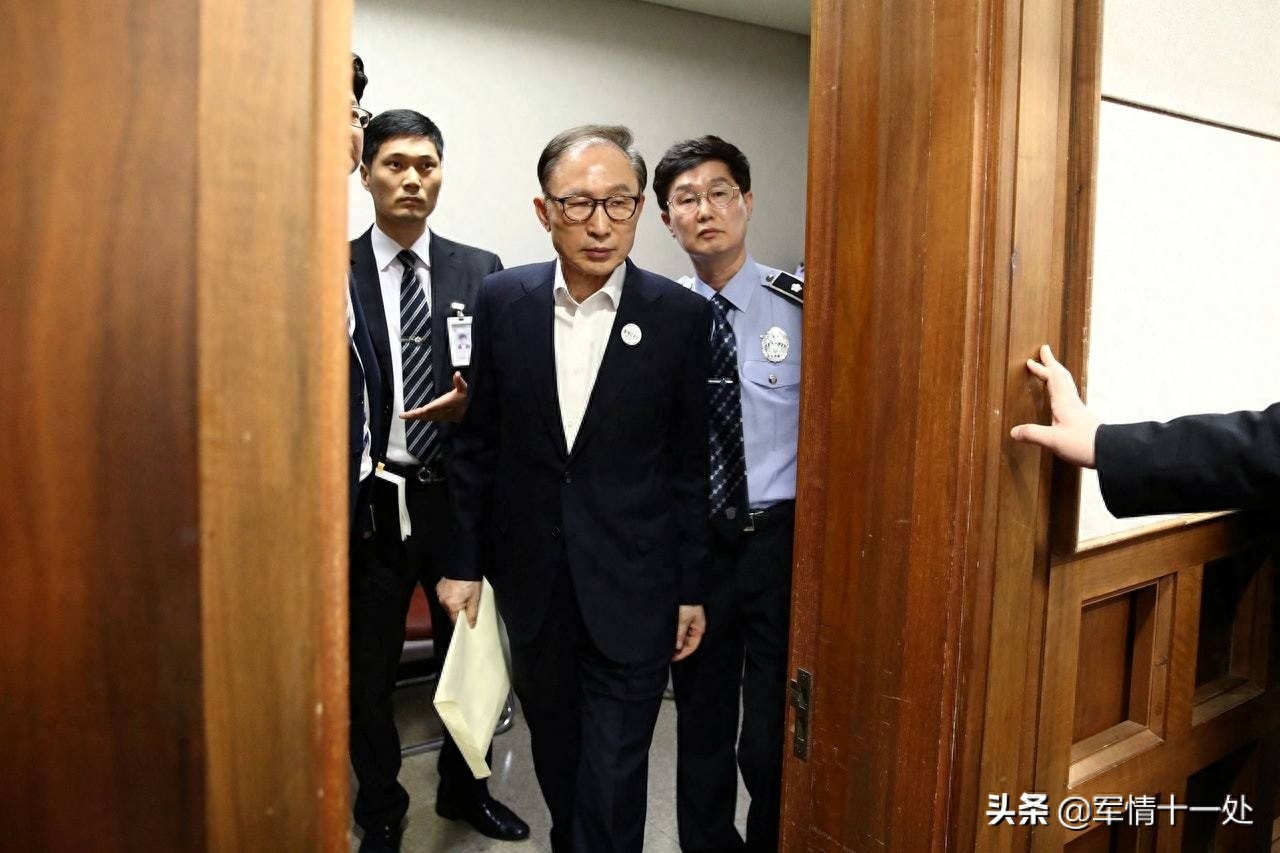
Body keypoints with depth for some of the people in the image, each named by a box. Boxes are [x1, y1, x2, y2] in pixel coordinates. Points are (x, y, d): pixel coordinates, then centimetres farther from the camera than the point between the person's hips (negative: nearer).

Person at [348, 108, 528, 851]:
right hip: (371, 499, -1)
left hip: (460, 494, 2)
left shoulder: (481, 271, 3)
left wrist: (472, 402, -17)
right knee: (369, 665, 13)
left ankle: (464, 788, 41)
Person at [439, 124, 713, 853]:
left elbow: (690, 464, -3)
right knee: (554, 751, 21)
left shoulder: (682, 316, -9)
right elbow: (477, 443, 3)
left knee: (612, 773, 4)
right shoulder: (503, 300, -3)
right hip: (532, 580, 3)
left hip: (632, 589, -3)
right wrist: (465, 562, 4)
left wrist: (692, 590, 0)